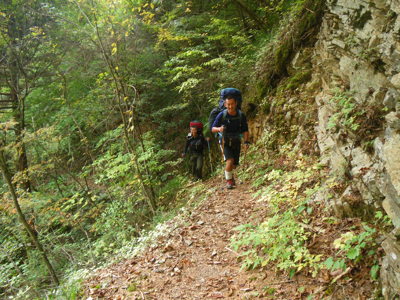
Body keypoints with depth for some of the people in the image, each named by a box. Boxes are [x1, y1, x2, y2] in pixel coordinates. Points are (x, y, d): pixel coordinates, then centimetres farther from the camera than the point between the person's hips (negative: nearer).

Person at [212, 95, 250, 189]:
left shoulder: (241, 115, -9)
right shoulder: (221, 115, -15)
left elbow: (245, 130, -1)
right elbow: (213, 129, -14)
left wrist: (246, 141, -14)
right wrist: (219, 129, -36)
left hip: (236, 142, 3)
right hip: (225, 142, -3)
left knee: (235, 164, 10)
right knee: (230, 160, -22)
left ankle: (230, 175, 43)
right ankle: (228, 180, -2)